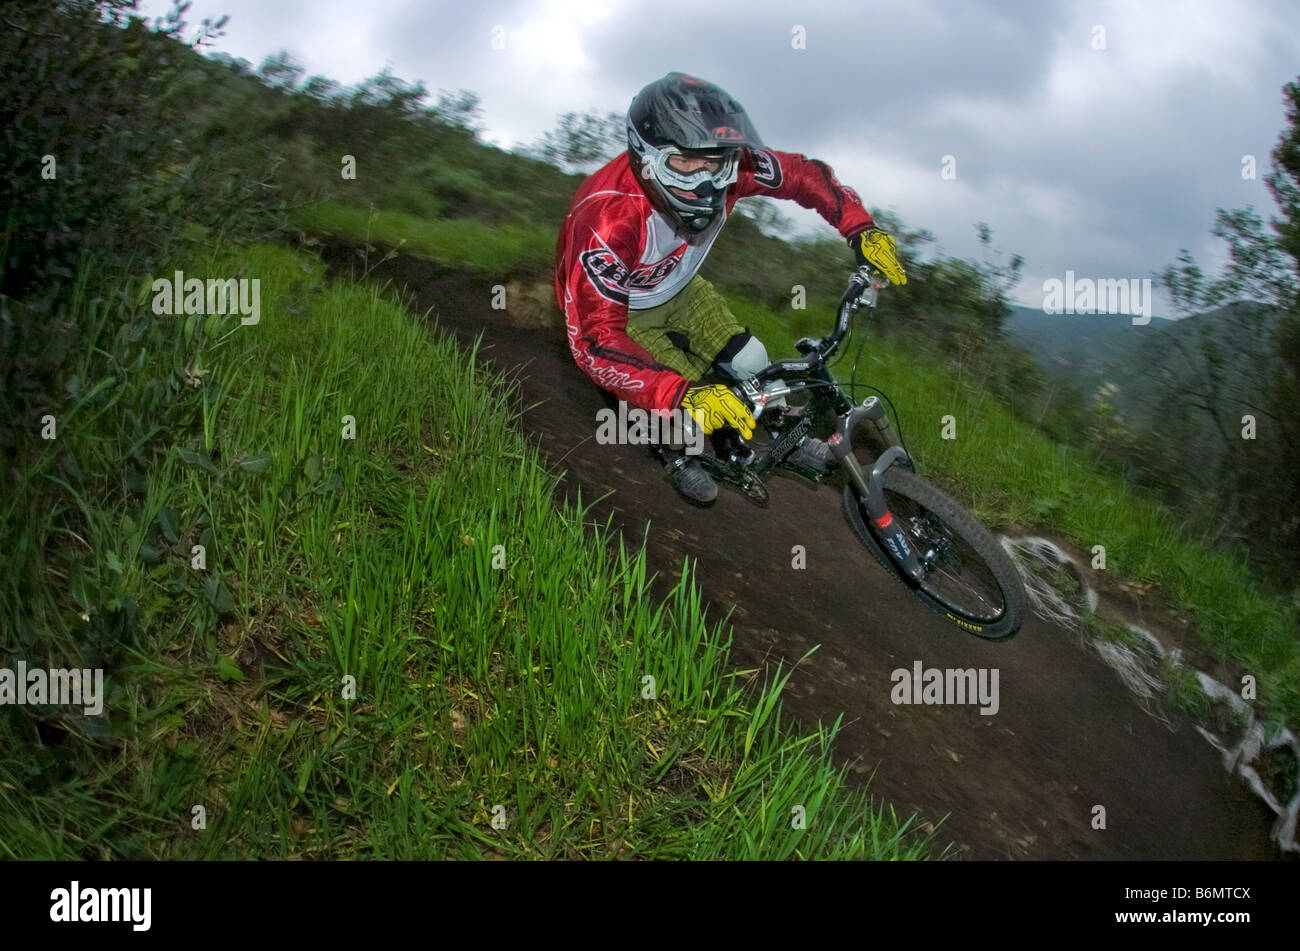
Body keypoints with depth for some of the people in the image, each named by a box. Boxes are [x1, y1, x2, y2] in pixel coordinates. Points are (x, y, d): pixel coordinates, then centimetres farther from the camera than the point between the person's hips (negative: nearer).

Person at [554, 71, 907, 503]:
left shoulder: (727, 167, -28)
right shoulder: (606, 219, -43)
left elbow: (802, 174, -10)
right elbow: (594, 341, -48)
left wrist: (860, 227, -24)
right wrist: (683, 395, -59)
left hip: (677, 287, 5)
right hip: (619, 309, -5)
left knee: (750, 363, -3)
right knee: (687, 409, -14)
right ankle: (678, 455, 22)